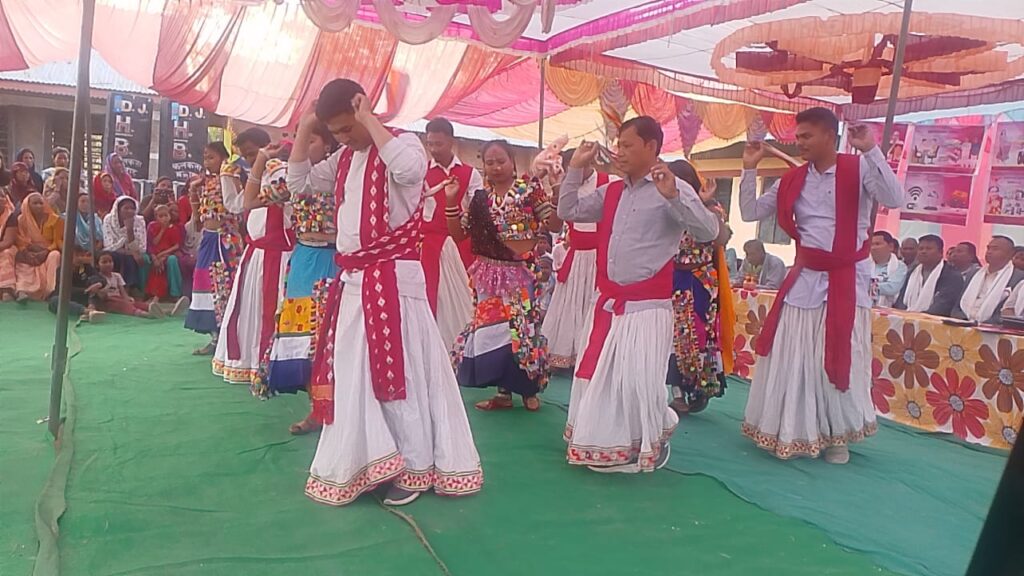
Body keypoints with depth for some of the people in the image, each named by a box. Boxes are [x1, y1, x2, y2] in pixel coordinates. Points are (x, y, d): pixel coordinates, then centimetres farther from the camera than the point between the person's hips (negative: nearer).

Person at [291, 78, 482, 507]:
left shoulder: (403, 144, -8)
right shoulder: (344, 159, 15)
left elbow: (409, 169, -32)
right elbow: (298, 181, 23)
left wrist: (369, 120, -21)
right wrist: (305, 128, 11)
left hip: (392, 281, -8)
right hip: (351, 282, 8)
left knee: (396, 373, -4)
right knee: (352, 374, 13)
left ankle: (417, 468, 9)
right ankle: (361, 463, 26)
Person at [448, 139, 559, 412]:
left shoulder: (530, 189, -3)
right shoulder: (477, 196, 6)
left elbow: (555, 224, -5)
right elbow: (458, 234, 9)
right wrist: (451, 201, -1)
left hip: (523, 271, -3)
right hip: (490, 272, 3)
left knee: (524, 327, -1)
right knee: (491, 326, 4)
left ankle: (529, 388, 19)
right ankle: (503, 391, 17)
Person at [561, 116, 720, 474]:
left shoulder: (673, 189, -10)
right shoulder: (611, 193, 12)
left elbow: (710, 232, -19)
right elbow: (568, 212, 17)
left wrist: (673, 196, -31)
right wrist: (576, 169, 9)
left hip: (646, 307, -7)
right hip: (606, 303, 7)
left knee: (638, 383, -4)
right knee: (592, 378, 15)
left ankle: (648, 447, 24)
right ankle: (600, 447, 35)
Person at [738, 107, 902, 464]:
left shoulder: (859, 169, -6)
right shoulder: (793, 179, 6)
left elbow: (894, 199, -22)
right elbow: (750, 213, 7)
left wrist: (871, 150, -25)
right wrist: (750, 169, -1)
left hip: (846, 279, -4)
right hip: (804, 278, 4)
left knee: (839, 361, 4)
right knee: (790, 359, 6)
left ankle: (838, 437, 23)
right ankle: (791, 432, 22)